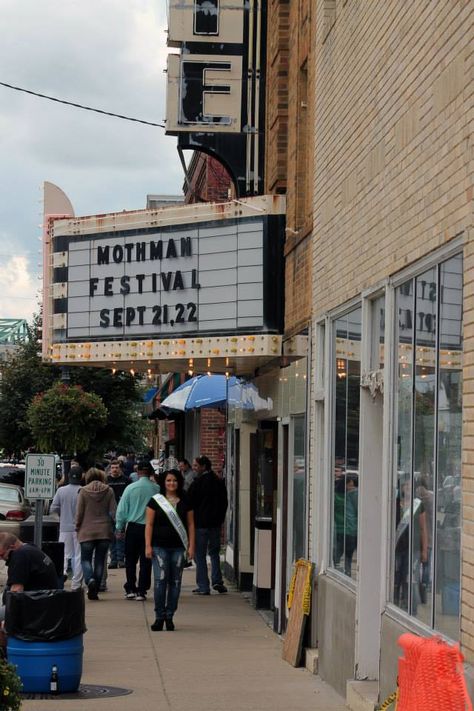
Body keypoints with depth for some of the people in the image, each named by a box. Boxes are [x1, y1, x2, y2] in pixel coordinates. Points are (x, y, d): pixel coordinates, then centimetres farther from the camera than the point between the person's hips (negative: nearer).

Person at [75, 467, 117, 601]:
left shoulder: (83, 491, -3)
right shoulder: (108, 491, 1)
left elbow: (79, 513, -2)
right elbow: (114, 511, 0)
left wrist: (77, 528, 9)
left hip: (87, 532, -2)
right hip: (104, 531, 2)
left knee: (85, 559, 8)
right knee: (100, 560, 8)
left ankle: (90, 579, -20)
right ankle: (94, 591, 6)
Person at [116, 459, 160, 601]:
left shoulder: (131, 488, -6)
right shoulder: (157, 489, -6)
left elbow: (121, 510, -2)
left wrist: (120, 528, 7)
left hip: (133, 527, 0)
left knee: (130, 560, 13)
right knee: (146, 561, 6)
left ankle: (130, 589, 11)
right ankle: (141, 591, 6)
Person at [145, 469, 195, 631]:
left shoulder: (185, 502, 9)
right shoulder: (155, 500, 3)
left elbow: (190, 524, 10)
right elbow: (149, 524, 2)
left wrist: (191, 545, 3)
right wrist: (148, 546, -5)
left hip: (178, 547, 2)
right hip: (160, 547, -2)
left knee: (175, 582, 3)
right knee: (160, 580, -10)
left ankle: (169, 616, 12)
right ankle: (159, 616, -2)